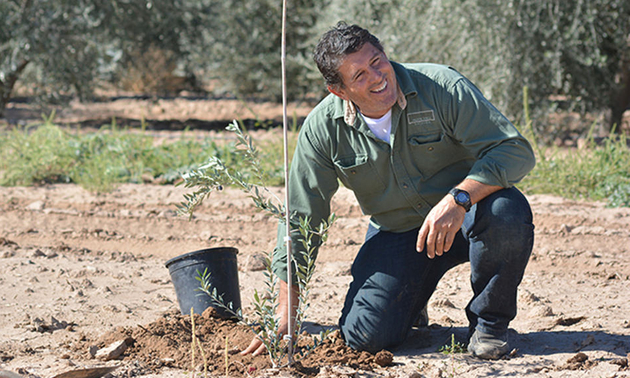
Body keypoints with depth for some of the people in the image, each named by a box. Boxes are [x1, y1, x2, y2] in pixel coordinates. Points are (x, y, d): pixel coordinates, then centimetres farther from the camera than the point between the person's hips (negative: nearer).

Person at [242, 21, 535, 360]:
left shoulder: (442, 87, -19)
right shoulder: (322, 129, -11)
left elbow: (516, 150, -22)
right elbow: (301, 217, -3)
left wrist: (458, 198, -39)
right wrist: (285, 312, -3)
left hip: (463, 217, -2)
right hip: (396, 233, 2)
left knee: (507, 211, -35)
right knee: (366, 336, -18)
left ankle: (489, 322, -8)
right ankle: (409, 300, 21)